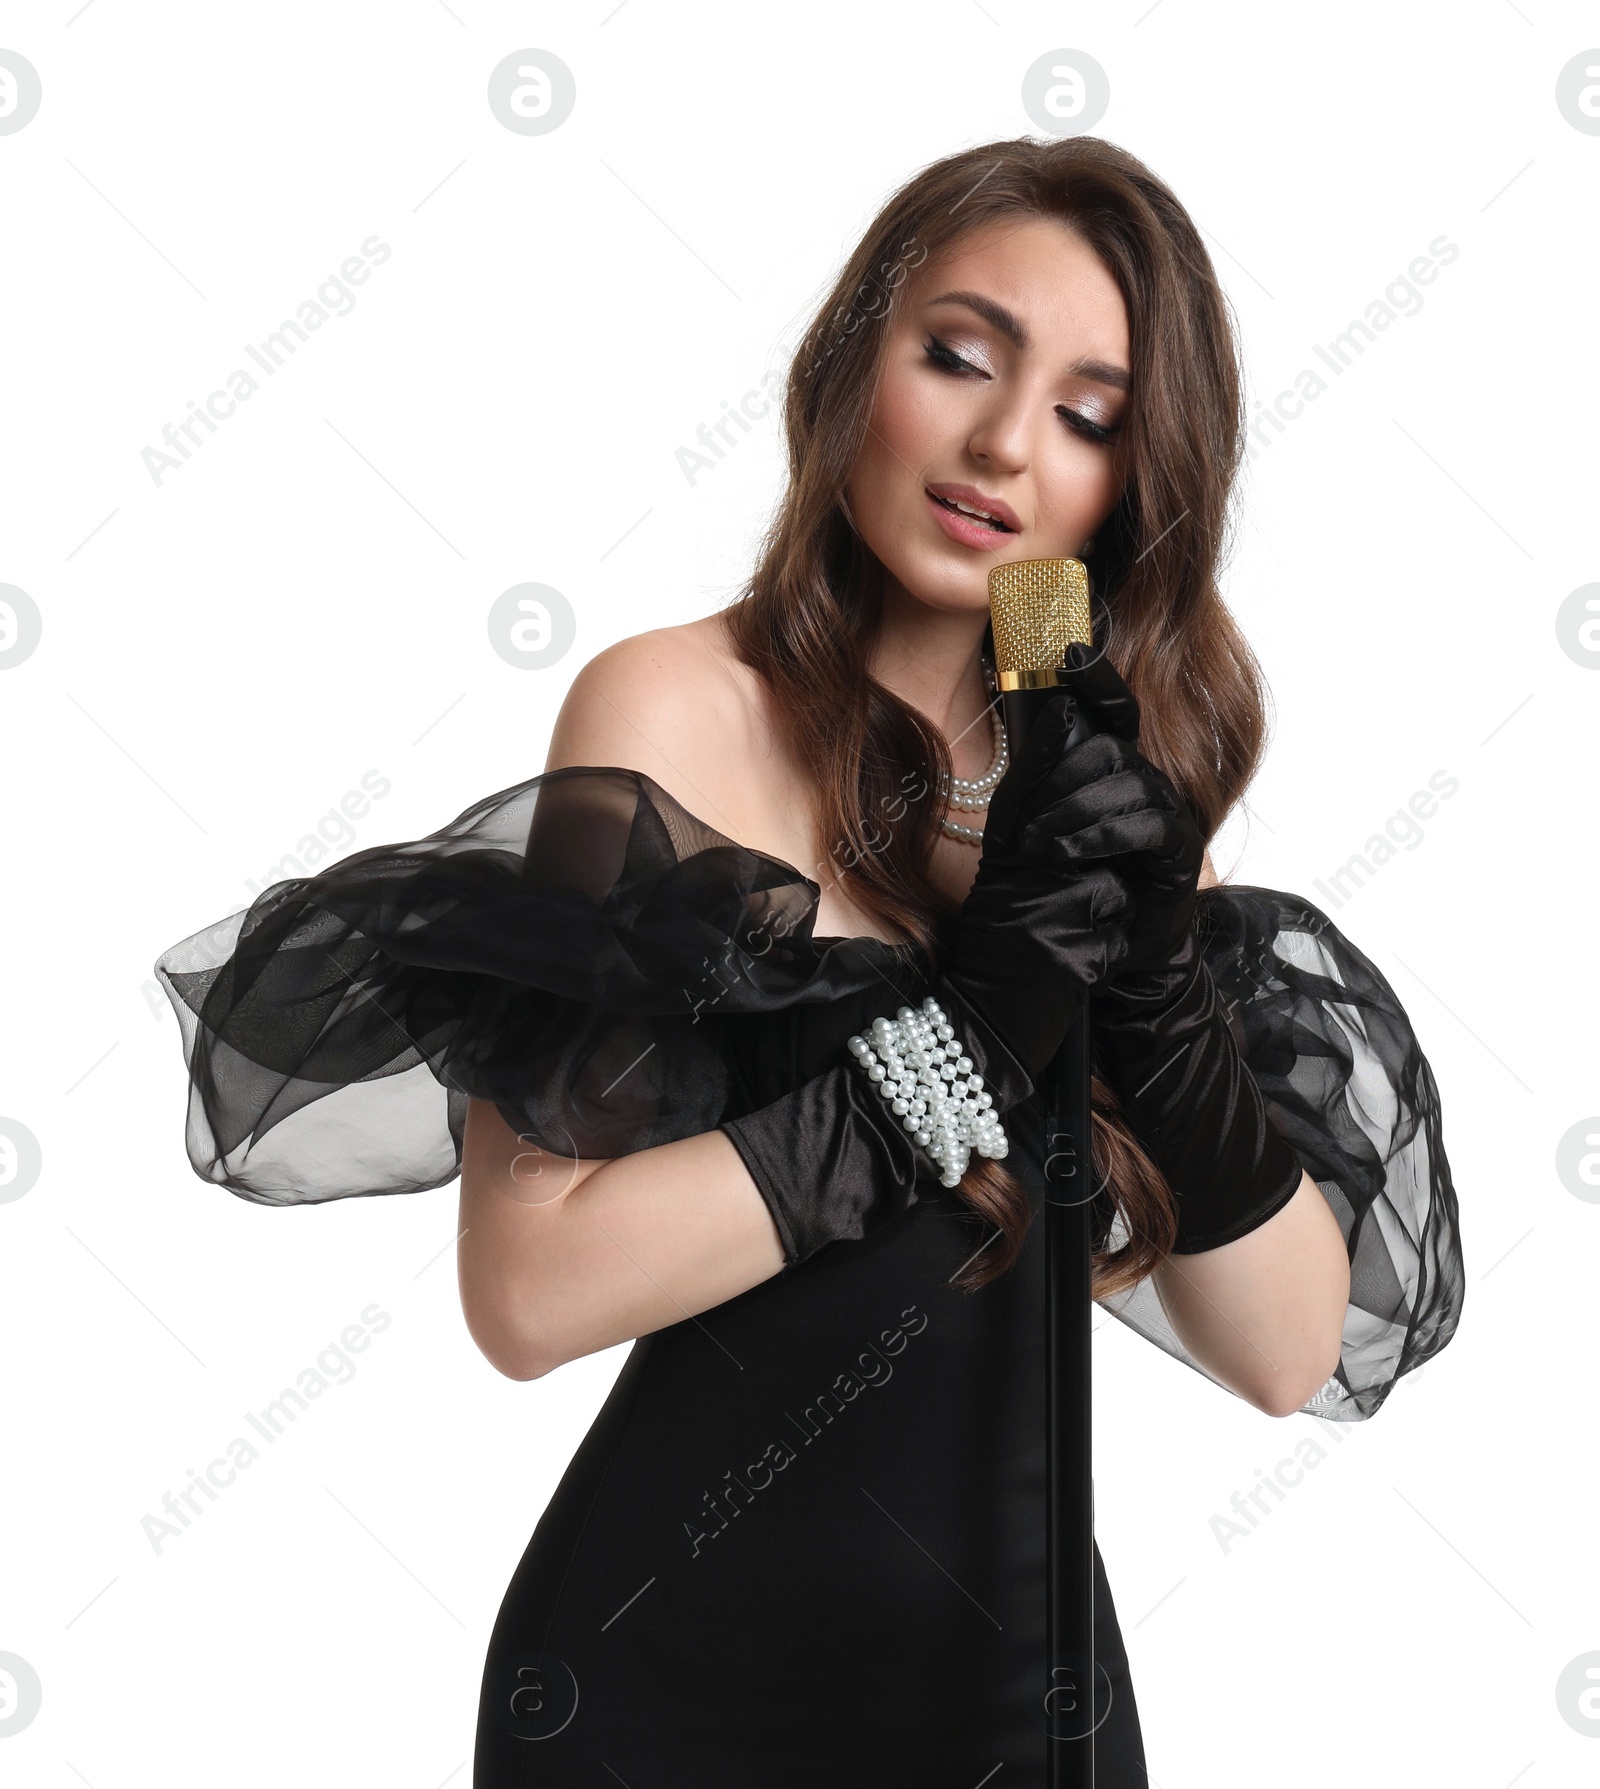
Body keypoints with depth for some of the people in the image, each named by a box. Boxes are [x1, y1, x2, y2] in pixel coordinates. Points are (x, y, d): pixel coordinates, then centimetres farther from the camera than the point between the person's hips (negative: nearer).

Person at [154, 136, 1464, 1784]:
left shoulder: (1115, 775, 2)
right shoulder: (679, 707, -13)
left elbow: (1290, 1357, -4)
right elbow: (532, 1292, -21)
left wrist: (1160, 986, -18)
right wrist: (954, 1045, -23)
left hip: (1029, 1647, 5)